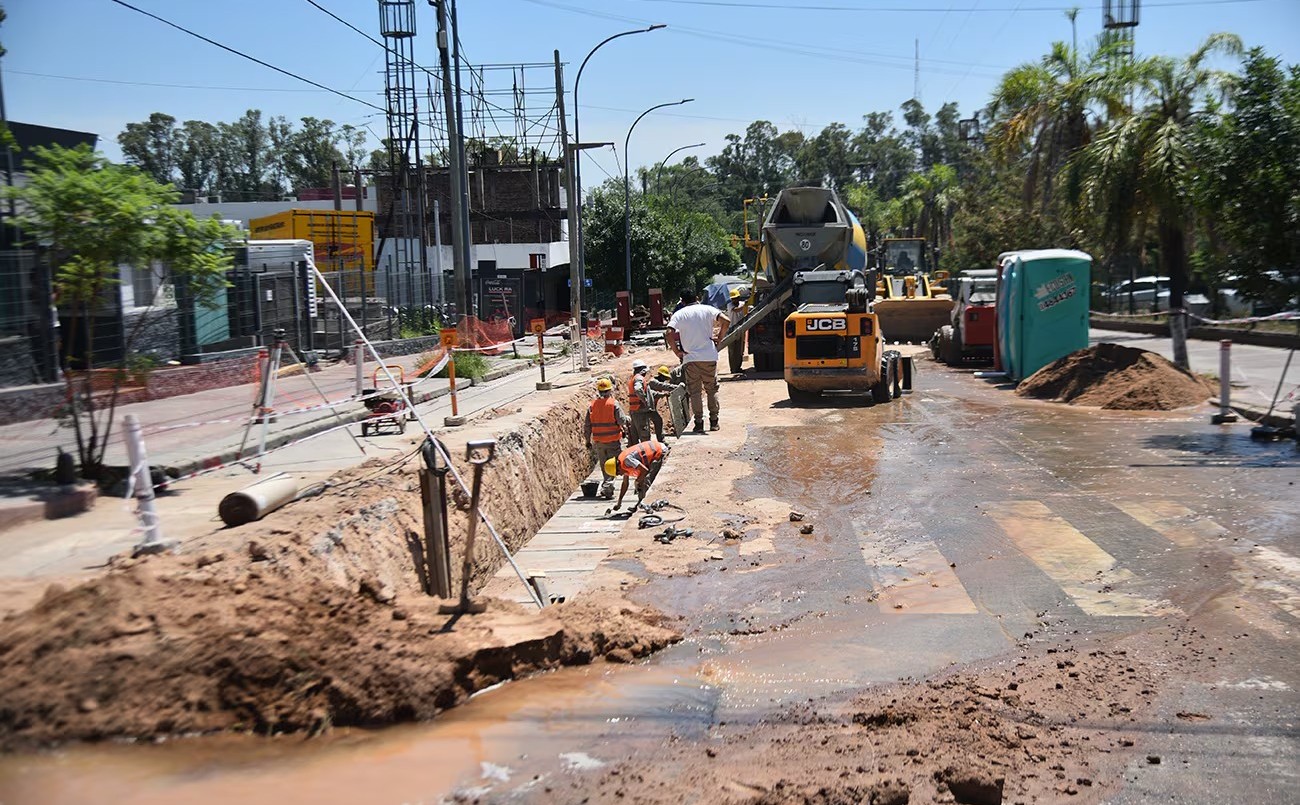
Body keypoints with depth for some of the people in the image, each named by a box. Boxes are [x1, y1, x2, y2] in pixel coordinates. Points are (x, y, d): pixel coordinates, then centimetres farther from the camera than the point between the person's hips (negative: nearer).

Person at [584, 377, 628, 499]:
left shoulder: (592, 405, 2)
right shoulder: (614, 403, -11)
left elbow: (587, 425, 5)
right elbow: (622, 420, -14)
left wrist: (588, 440, 14)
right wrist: (628, 420, 9)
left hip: (598, 441, 4)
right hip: (613, 440, -4)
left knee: (604, 465, 16)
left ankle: (607, 488, 26)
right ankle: (607, 487, -14)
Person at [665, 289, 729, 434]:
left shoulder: (679, 314, 0)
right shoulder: (707, 309, 2)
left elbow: (669, 334, -13)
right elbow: (726, 321, -11)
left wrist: (676, 352, -3)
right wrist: (719, 337, 1)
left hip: (690, 358, -1)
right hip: (709, 356, 1)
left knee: (695, 392, 7)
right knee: (712, 389, 13)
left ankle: (699, 423, 4)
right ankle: (714, 422, 14)